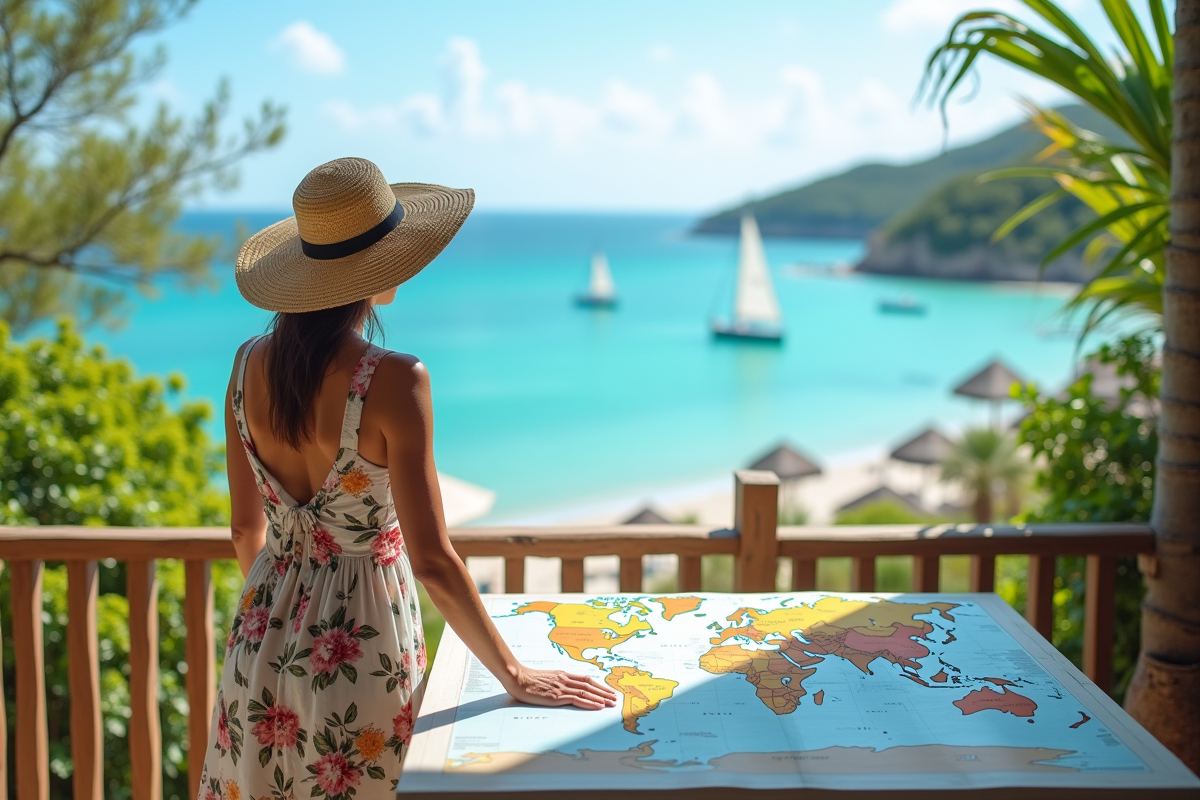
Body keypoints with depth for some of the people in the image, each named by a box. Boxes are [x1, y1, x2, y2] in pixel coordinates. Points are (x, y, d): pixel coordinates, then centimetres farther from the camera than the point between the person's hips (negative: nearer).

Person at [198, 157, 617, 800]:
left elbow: (246, 530, 6)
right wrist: (514, 675, -12)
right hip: (361, 649, -6)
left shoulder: (250, 365, -4)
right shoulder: (392, 382, -22)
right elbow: (432, 559, -21)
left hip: (263, 646, 6)